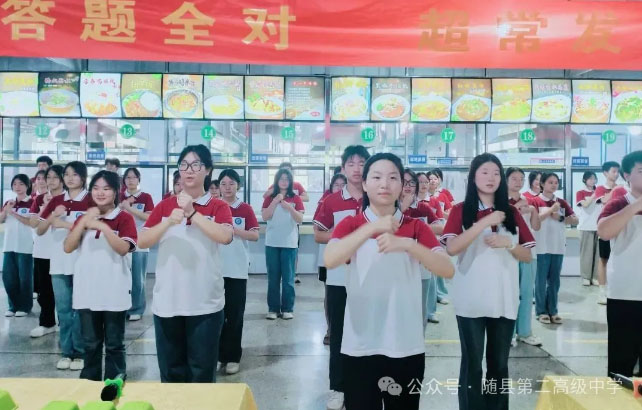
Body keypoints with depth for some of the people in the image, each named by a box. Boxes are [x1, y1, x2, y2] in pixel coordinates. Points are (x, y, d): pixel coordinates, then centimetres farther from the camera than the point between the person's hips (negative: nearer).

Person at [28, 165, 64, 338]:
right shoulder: (40, 199, 8)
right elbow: (33, 223, -1)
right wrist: (45, 206, -12)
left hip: (62, 251, -4)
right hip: (42, 251, 4)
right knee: (44, 288, 11)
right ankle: (46, 323, 22)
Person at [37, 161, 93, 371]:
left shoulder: (90, 200, -2)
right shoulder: (56, 201, 11)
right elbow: (39, 231, 9)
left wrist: (65, 224, -18)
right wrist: (53, 215, -9)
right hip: (59, 262, 4)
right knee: (63, 309, 9)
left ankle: (80, 353, 13)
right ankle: (66, 352, 20)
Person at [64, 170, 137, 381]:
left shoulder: (124, 218, -4)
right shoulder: (84, 217, 9)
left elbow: (123, 248, -17)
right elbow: (68, 247, -2)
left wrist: (102, 226, -24)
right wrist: (84, 222, -12)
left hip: (114, 291, -4)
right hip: (87, 291, 4)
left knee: (114, 344, 8)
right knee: (90, 343, 14)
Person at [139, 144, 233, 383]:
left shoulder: (218, 207, 0)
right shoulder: (164, 206, 8)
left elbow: (225, 237, -19)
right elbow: (142, 242, -2)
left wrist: (192, 213, -20)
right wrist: (169, 221, -18)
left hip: (205, 303, -2)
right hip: (166, 302, 3)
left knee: (202, 370, 7)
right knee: (171, 370, 13)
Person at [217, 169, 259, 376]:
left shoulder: (246, 209, 1)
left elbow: (255, 235, -6)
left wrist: (233, 229, -18)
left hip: (237, 269, -1)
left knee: (235, 314, 5)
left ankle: (233, 357, 15)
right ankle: (218, 355, 19)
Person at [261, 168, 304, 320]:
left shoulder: (296, 198, 3)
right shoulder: (270, 198, 7)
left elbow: (300, 219, -5)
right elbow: (265, 217, -5)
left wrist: (290, 207, -20)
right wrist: (275, 201, -14)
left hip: (290, 244, -1)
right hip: (272, 243, 1)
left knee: (288, 278, 2)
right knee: (273, 278, 6)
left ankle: (288, 308, 10)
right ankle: (273, 308, 12)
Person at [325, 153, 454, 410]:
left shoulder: (417, 227, 4)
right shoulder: (350, 224, 1)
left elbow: (448, 270, -10)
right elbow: (330, 260, -19)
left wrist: (407, 244, -24)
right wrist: (373, 227, -24)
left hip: (407, 346, 2)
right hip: (360, 345, -1)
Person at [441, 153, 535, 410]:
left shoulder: (511, 212, 9)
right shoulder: (461, 210, -1)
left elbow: (528, 256, 8)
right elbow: (451, 248, -15)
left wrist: (508, 243, -12)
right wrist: (485, 222, -20)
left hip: (505, 300, 3)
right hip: (471, 301, -3)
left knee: (499, 363, 12)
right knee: (472, 363, 4)